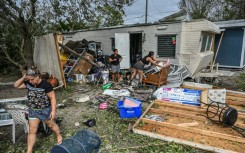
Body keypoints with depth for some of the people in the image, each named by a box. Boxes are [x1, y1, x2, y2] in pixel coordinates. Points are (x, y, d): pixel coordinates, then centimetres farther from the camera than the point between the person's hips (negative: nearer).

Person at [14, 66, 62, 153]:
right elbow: (16, 85, 5)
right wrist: (23, 78, -13)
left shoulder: (46, 85, -25)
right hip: (33, 110, 5)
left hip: (45, 110, -5)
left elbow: (52, 98, -21)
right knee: (32, 131, 10)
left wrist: (53, 111, -24)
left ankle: (59, 136, 46)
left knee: (51, 125, 18)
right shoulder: (28, 83, -7)